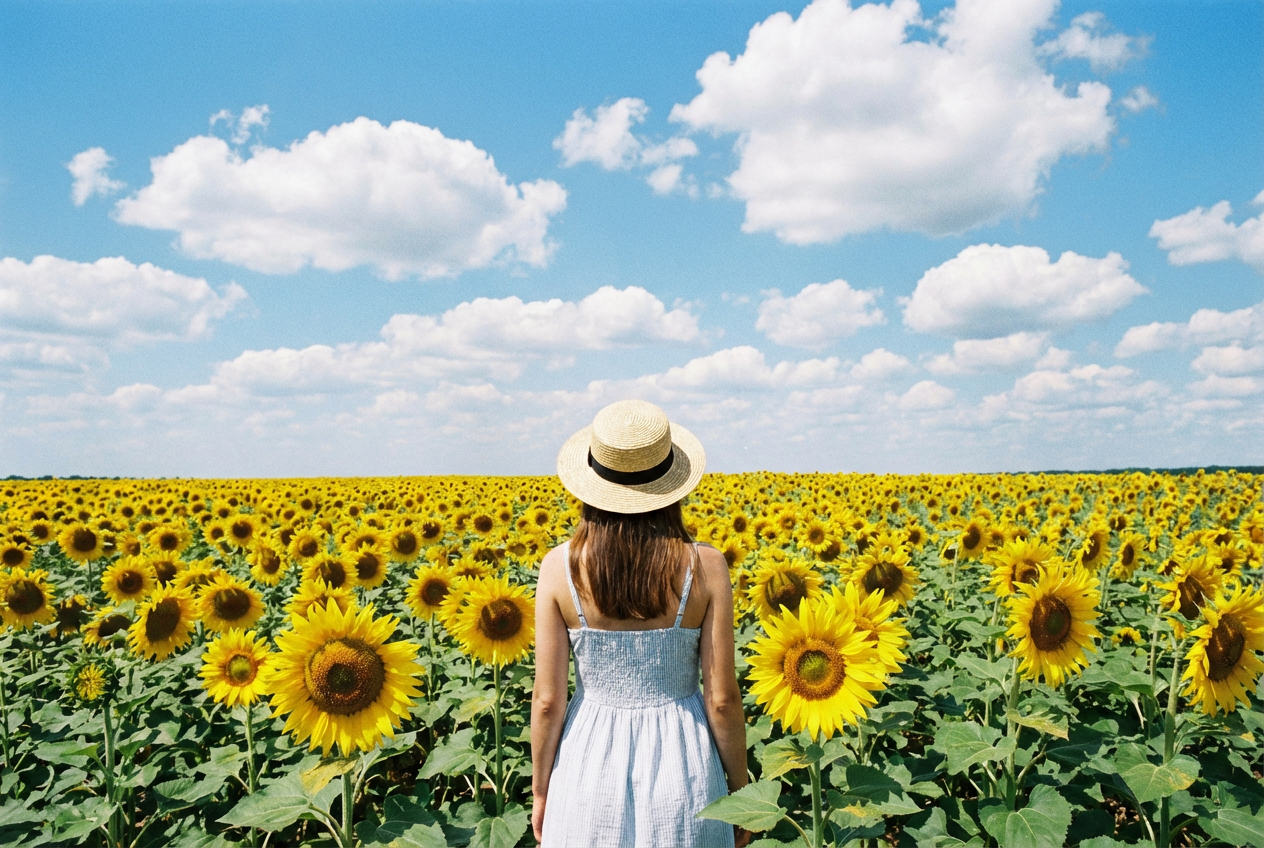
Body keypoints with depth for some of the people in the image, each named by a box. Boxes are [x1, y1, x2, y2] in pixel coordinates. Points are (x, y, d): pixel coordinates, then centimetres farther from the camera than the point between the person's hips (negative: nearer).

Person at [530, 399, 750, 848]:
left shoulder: (560, 567, -13)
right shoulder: (706, 566, -14)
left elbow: (547, 700, -9)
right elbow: (723, 699, -10)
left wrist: (540, 792, 7)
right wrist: (740, 790, 6)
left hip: (592, 769, 1)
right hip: (683, 767, 0)